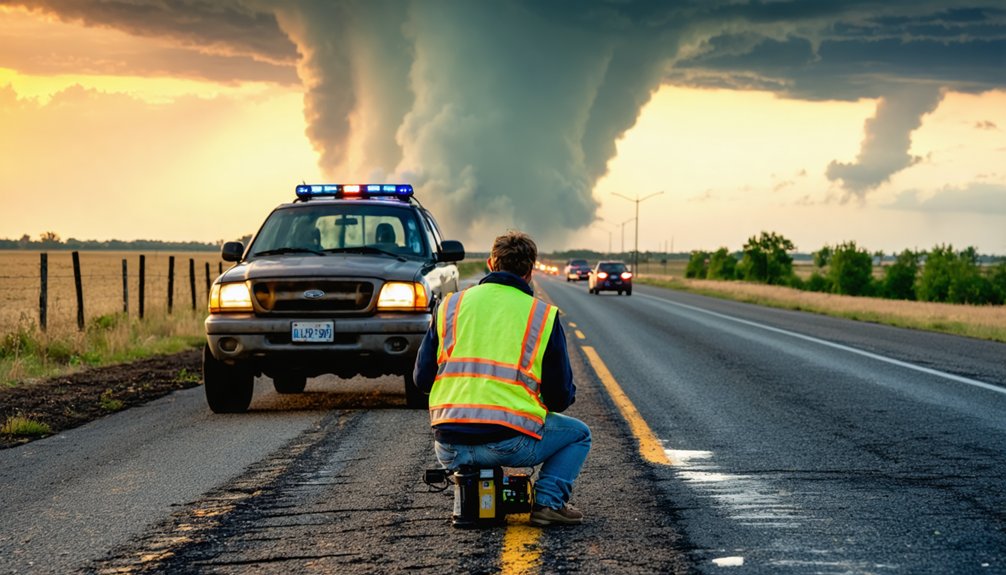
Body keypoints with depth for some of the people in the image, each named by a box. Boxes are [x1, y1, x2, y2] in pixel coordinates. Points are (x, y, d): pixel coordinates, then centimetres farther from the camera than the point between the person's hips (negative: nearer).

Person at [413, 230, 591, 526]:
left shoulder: (450, 306, 9)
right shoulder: (543, 316, 3)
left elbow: (422, 379, 11)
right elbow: (560, 397, 5)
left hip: (449, 451, 4)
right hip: (509, 443, -4)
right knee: (578, 434, 22)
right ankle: (549, 502, 5)